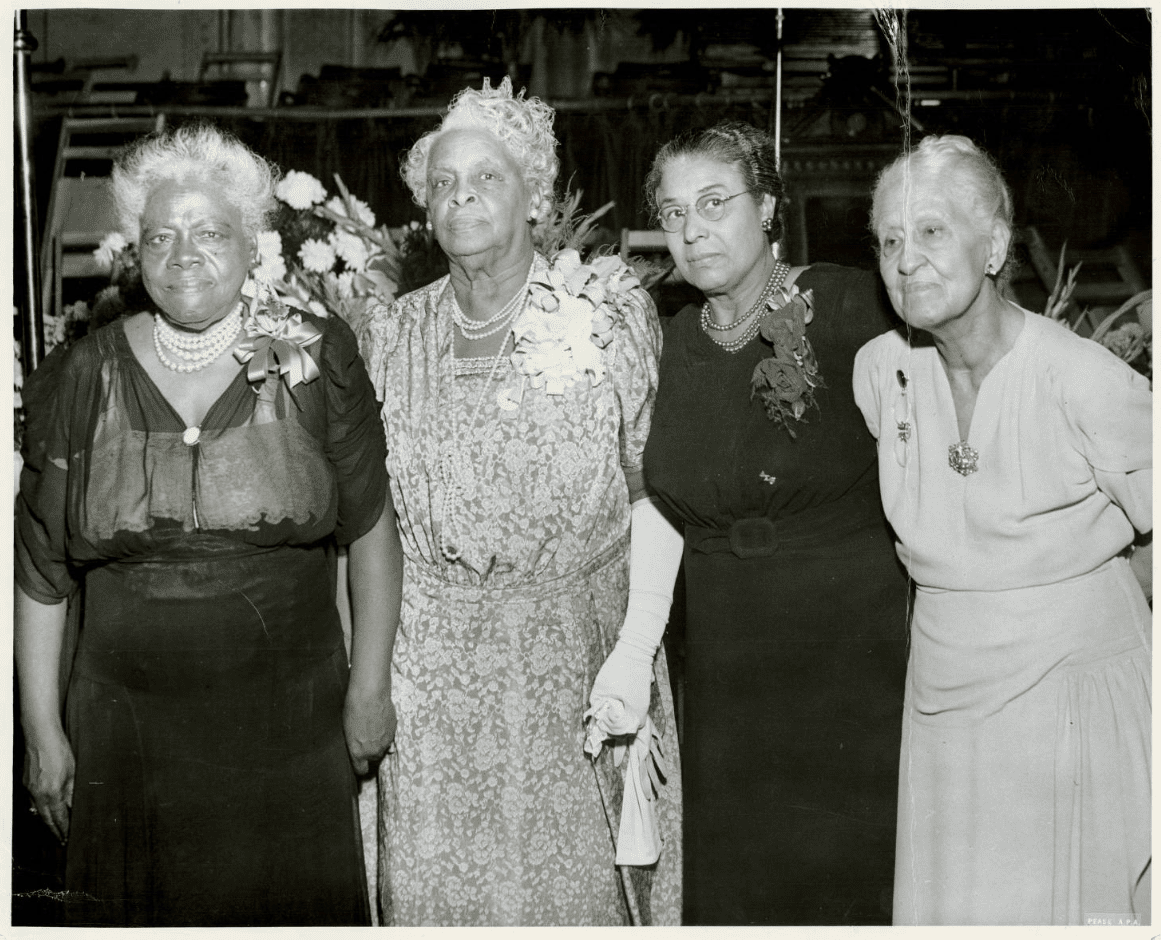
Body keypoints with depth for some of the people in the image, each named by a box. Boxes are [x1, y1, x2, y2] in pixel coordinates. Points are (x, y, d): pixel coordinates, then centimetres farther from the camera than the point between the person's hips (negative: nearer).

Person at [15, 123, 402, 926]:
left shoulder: (317, 358, -5)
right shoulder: (92, 375, -2)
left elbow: (371, 529, 0)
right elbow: (41, 570, 3)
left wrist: (371, 689, -1)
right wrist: (42, 732, 3)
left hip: (289, 728, -1)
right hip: (131, 732, 1)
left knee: (294, 912, 11)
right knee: (148, 917, 13)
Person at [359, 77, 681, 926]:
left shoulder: (611, 313, -2)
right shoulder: (394, 336, 7)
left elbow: (657, 495, -5)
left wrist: (636, 650, -12)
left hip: (576, 652, -2)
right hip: (434, 667, 2)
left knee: (579, 879, 4)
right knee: (439, 885, 6)